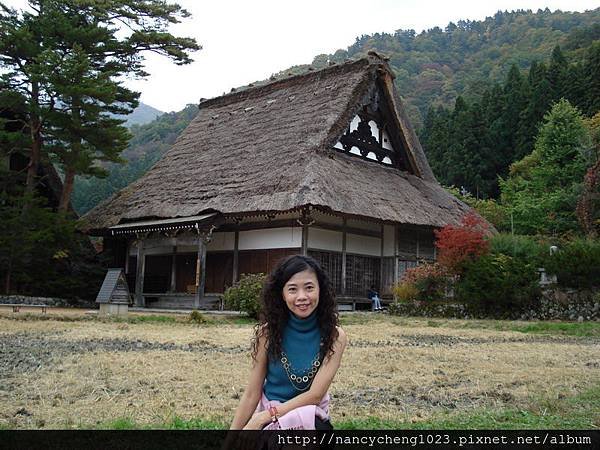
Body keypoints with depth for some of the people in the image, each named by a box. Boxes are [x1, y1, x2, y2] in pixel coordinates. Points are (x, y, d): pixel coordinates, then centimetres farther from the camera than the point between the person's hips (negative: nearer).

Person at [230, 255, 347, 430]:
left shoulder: (335, 336, -9)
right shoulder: (268, 332, -7)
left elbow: (315, 395, -12)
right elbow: (252, 394, -2)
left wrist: (260, 419, -15)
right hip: (271, 420, 0)